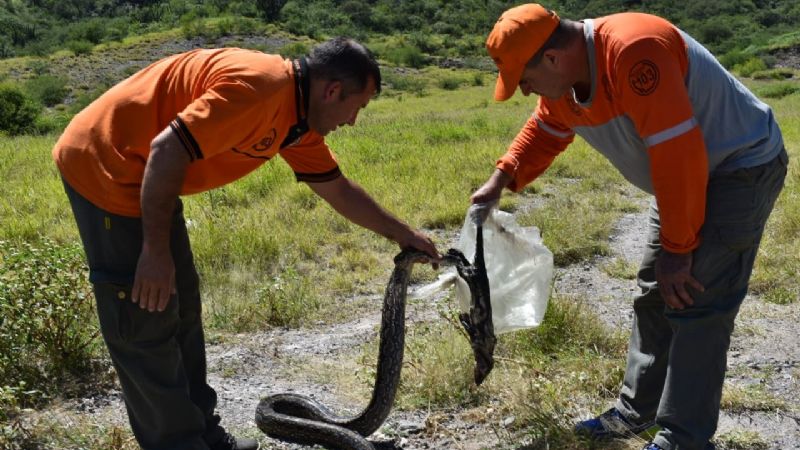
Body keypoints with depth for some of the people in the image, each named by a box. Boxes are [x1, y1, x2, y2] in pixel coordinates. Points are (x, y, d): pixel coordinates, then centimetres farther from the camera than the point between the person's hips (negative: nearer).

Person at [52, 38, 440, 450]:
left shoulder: (298, 120, 6)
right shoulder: (261, 85, -25)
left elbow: (338, 189, 18)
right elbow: (167, 150, -30)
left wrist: (401, 233, 24)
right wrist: (156, 252, -24)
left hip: (145, 178, 10)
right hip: (105, 165, -10)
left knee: (180, 306, 14)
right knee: (145, 322, -3)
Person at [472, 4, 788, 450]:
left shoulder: (633, 50, -34)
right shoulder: (563, 81, -5)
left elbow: (678, 154, -33)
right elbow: (543, 133, 15)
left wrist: (677, 247, -25)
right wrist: (501, 180, 0)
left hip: (741, 167, -9)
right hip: (691, 174, 9)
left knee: (695, 307, -11)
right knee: (655, 295, 13)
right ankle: (636, 412, 26)